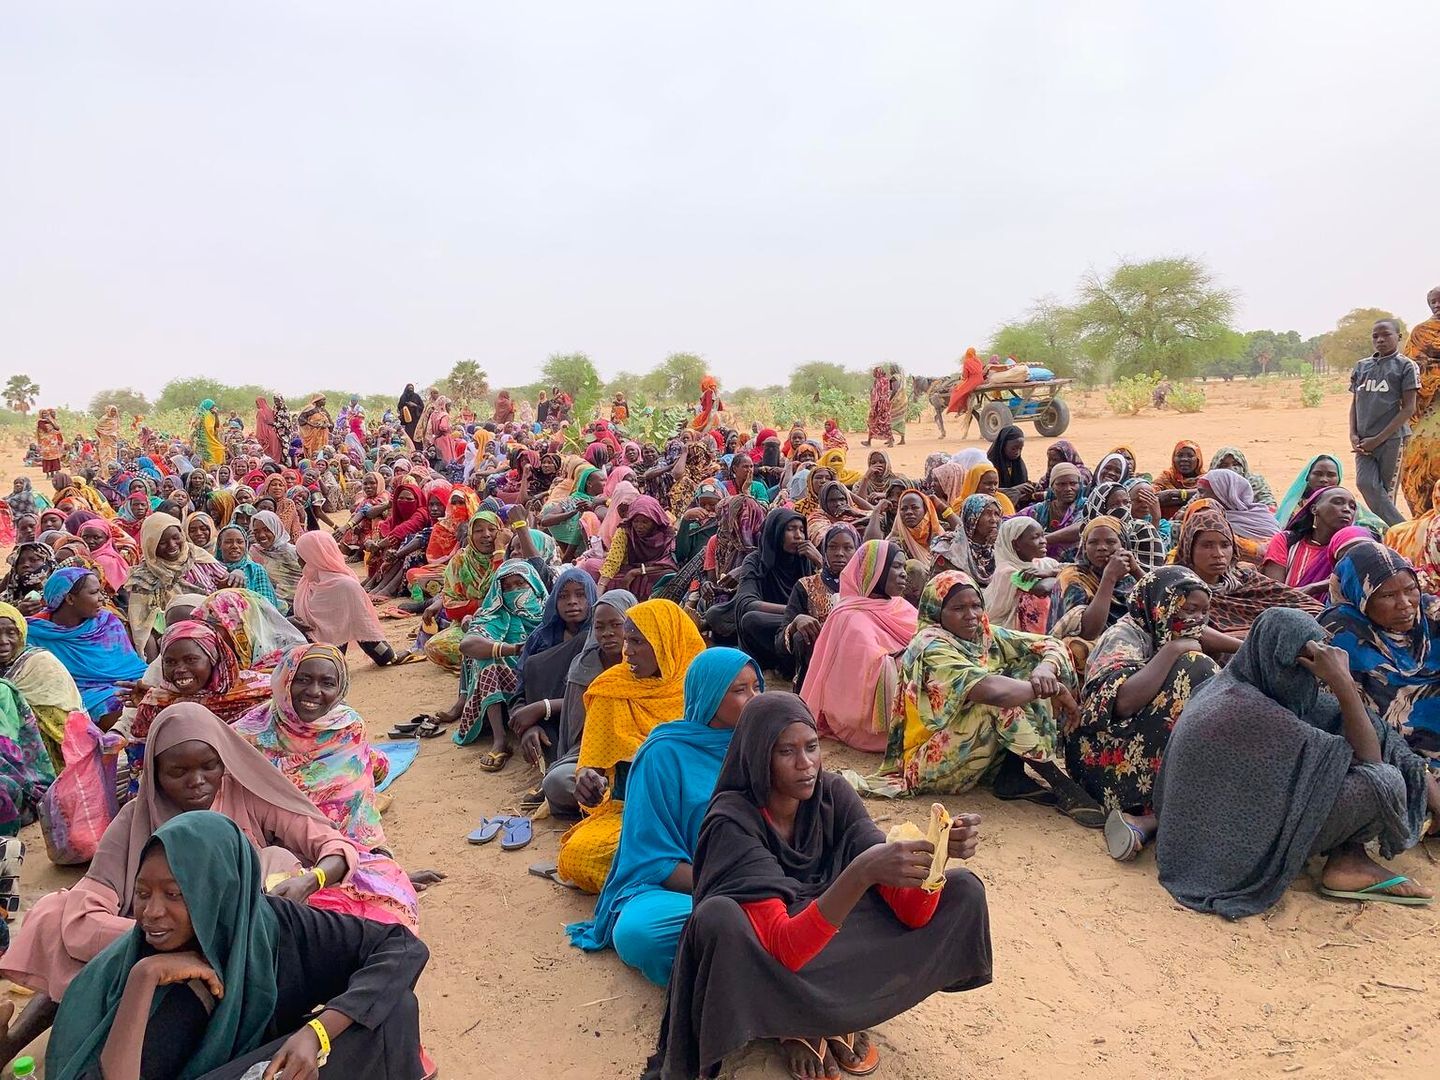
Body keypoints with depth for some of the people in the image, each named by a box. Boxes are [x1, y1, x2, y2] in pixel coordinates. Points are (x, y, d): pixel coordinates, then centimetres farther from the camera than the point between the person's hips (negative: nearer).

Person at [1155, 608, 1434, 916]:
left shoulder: (1231, 687, 1)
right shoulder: (1253, 714, -27)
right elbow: (1368, 757, -20)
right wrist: (1343, 681, -23)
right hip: (1237, 851, -10)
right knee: (1384, 782, -18)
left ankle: (1347, 855, 4)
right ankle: (1348, 859, 9)